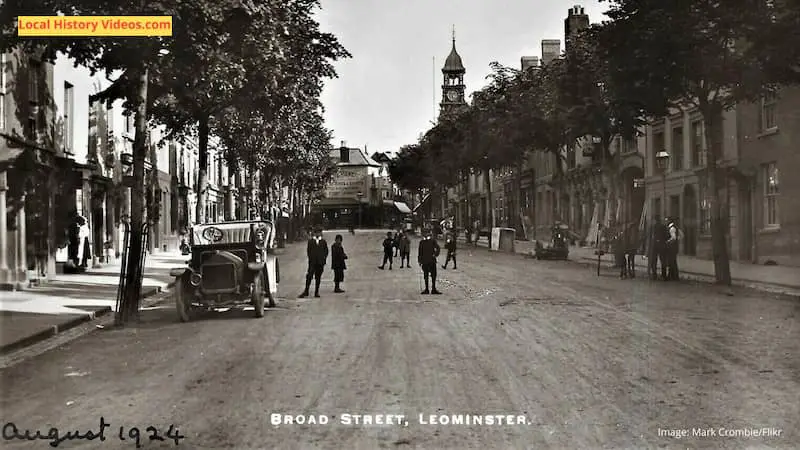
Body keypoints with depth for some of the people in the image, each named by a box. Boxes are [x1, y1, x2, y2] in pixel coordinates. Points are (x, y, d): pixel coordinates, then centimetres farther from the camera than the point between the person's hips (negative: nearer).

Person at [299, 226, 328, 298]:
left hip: (320, 262, 1)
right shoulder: (310, 241, 6)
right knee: (309, 276, -7)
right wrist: (310, 258, -3)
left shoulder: (323, 242, 8)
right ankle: (306, 292, -3)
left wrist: (324, 259, 0)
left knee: (318, 277, 4)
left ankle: (316, 292, 8)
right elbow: (308, 251, 6)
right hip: (312, 262, -1)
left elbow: (326, 251, 10)